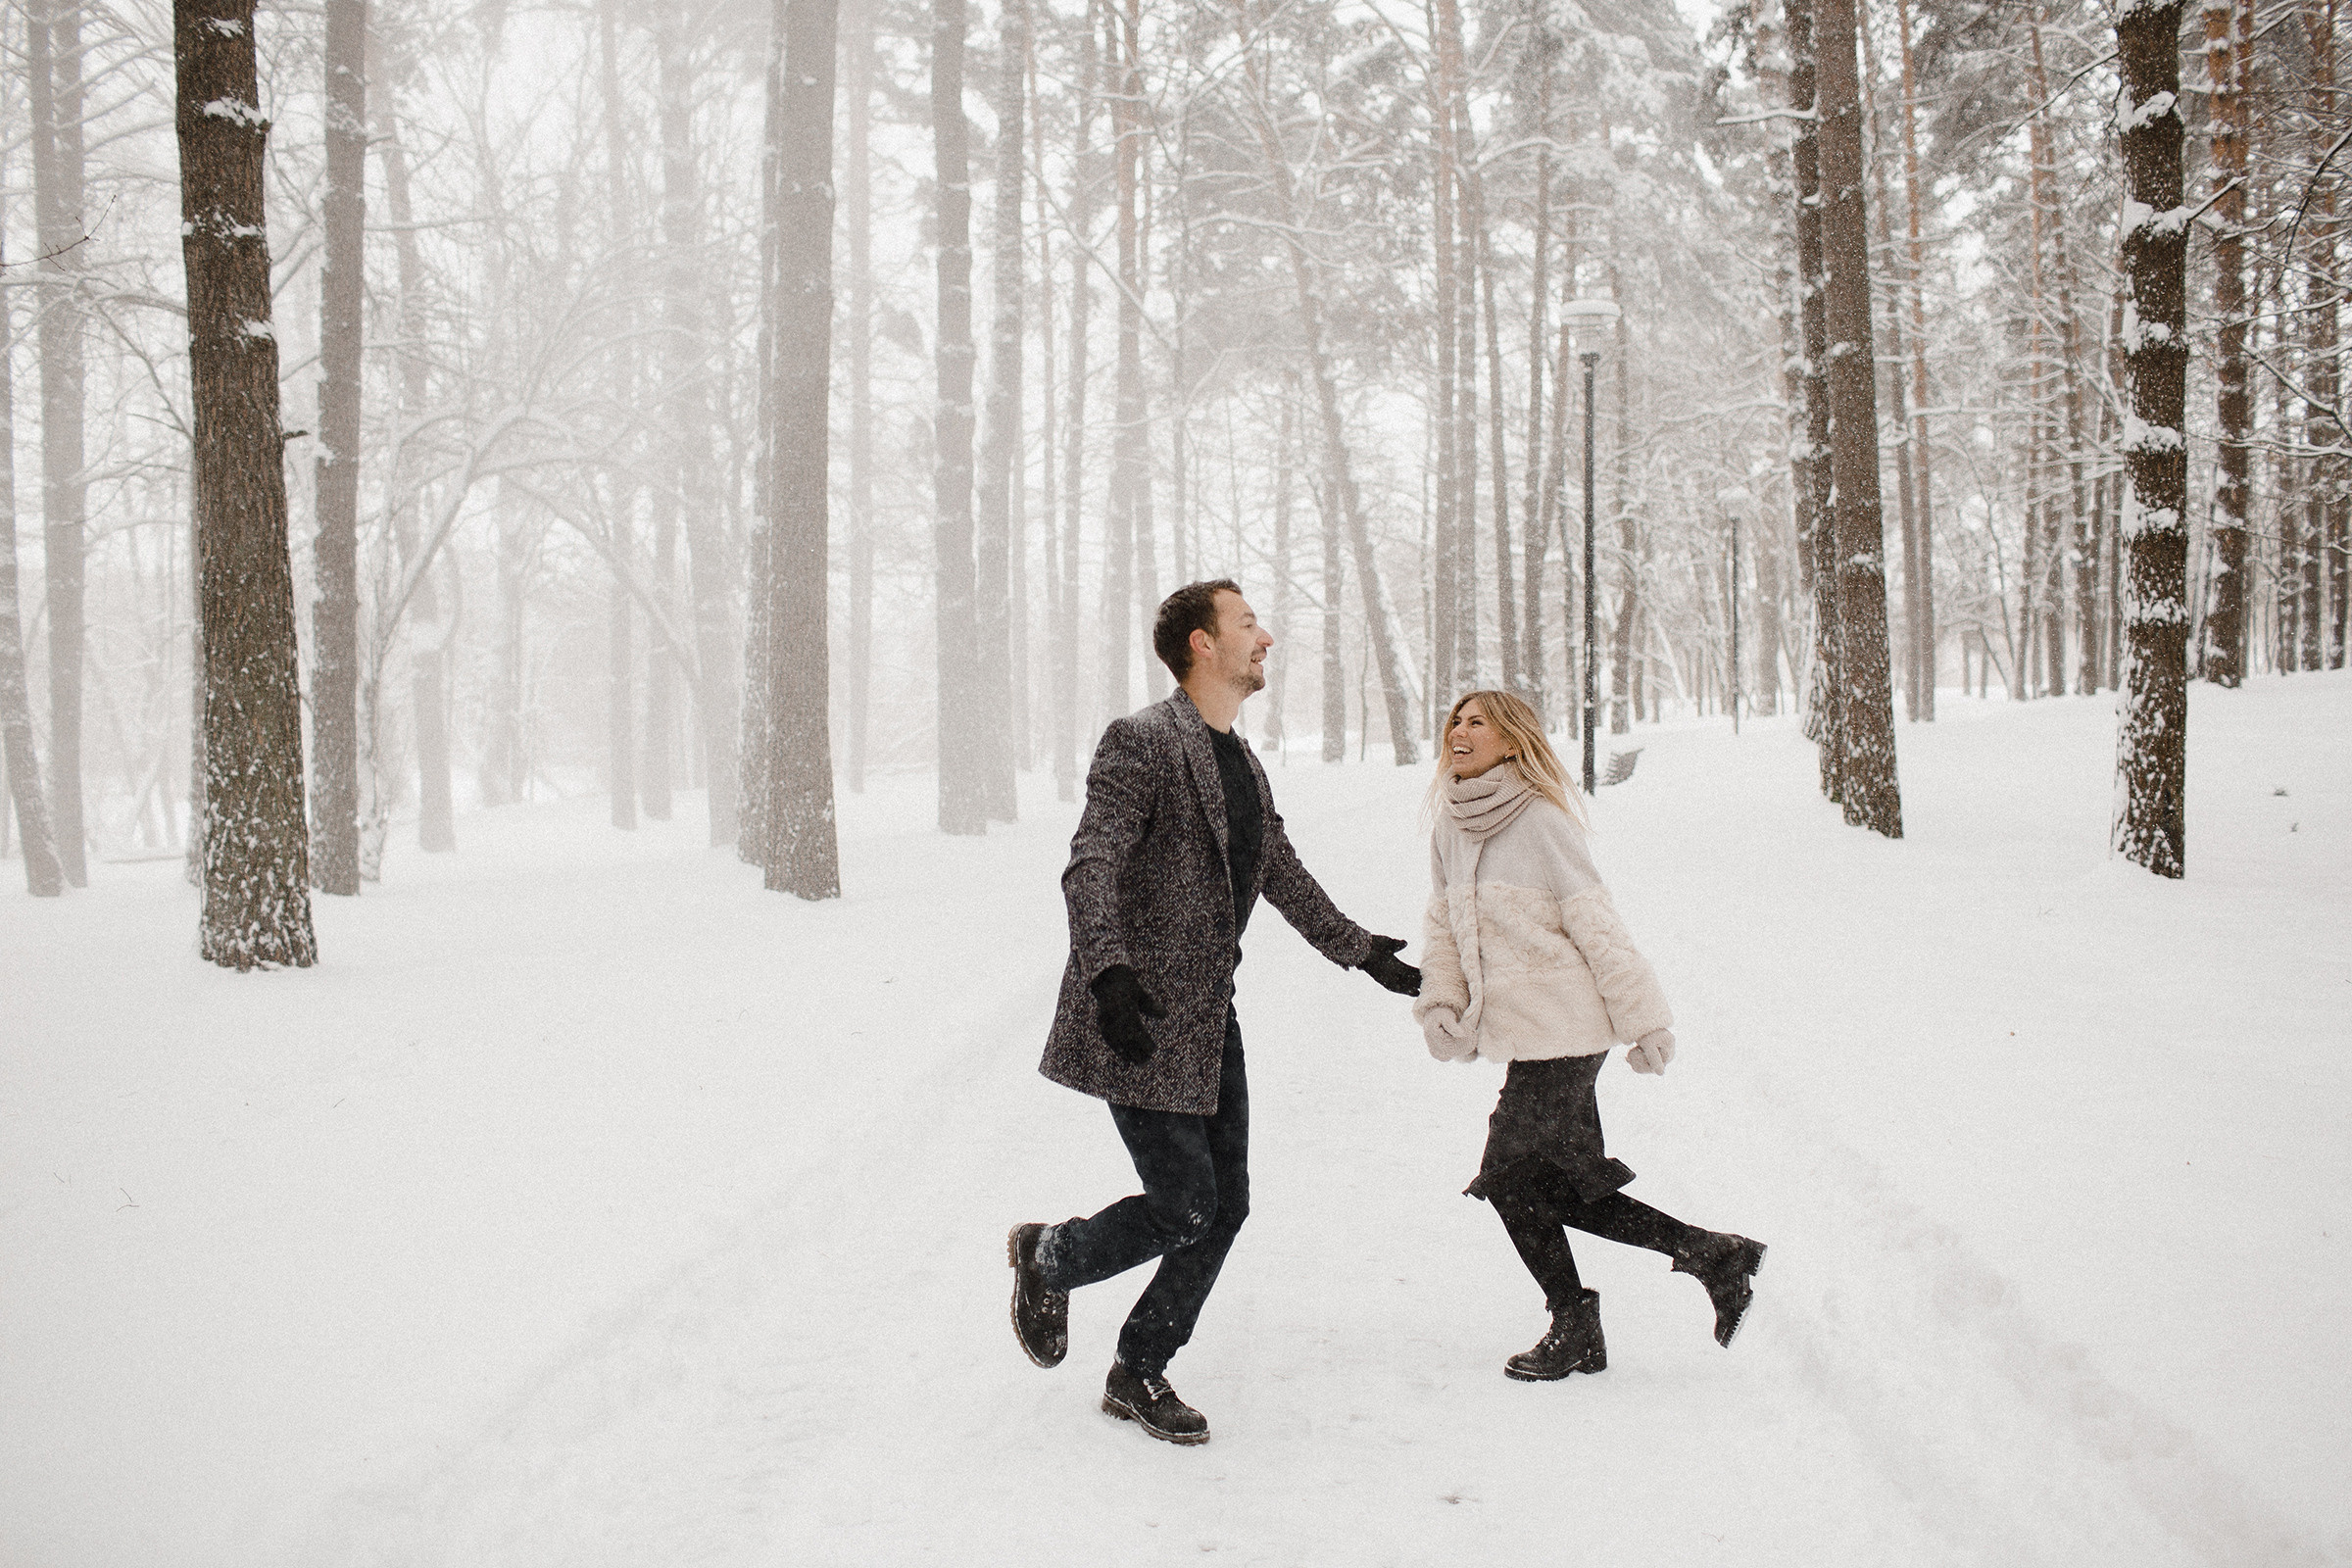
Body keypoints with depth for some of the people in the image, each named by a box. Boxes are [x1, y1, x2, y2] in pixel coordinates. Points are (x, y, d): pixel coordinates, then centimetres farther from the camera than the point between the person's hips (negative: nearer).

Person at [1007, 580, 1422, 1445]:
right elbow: (1091, 868, -23)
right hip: (1139, 1019, -9)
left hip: (1208, 1018, 9)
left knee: (1225, 1206, 7)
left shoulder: (1243, 764, 15)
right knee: (1184, 1206, -9)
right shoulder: (1140, 742, -13)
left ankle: (1138, 1373, 22)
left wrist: (1363, 952, 31)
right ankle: (1047, 1258, 18)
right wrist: (1108, 970, -37)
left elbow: (1283, 874, 27)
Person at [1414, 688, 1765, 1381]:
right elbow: (1444, 927, 16)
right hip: (1518, 1031, 8)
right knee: (1555, 1188, 8)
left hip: (1561, 1030, -8)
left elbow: (1598, 926, -11)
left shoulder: (1541, 820, -12)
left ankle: (1574, 1325, 12)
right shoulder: (1449, 828, 9)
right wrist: (1439, 1002, 0)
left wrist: (1646, 1021, -9)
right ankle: (1711, 1253, 21)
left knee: (1510, 1175, -5)